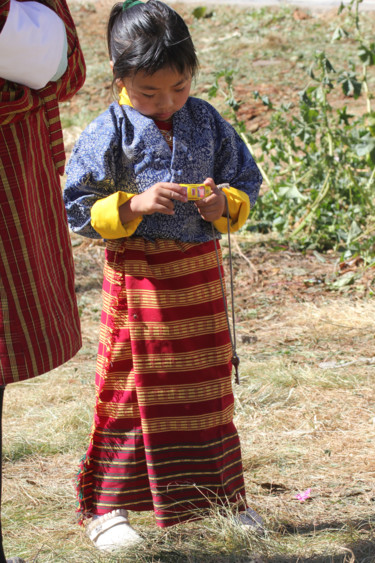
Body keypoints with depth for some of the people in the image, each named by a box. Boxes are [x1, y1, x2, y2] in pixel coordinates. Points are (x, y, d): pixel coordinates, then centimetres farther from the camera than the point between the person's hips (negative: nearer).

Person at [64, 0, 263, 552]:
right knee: (131, 391, 2)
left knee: (209, 388, 12)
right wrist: (134, 205, -21)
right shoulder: (110, 133, -9)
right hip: (137, 275, -4)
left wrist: (224, 205, -10)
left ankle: (223, 498, 26)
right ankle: (105, 507, 13)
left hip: (200, 271, 4)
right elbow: (78, 207, -8)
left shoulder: (206, 122, 3)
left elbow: (246, 180, 12)